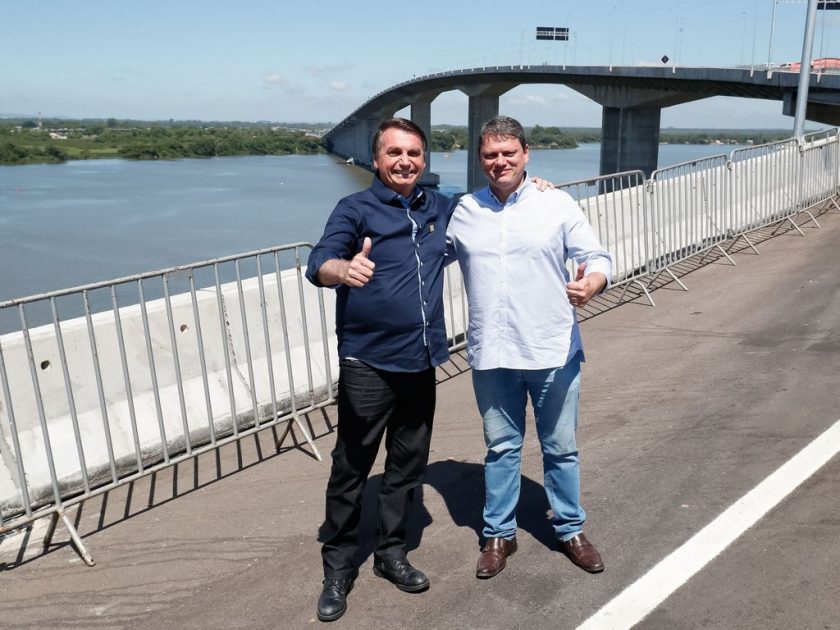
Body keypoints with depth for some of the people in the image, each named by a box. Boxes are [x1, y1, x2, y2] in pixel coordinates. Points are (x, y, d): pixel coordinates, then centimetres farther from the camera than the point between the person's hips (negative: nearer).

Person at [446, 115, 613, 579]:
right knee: (501, 448, 14)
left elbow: (597, 258, -3)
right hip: (491, 355, 2)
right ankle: (499, 534, 30)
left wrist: (591, 284, -26)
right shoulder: (462, 212, 5)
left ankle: (570, 530, 32)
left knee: (560, 447, 13)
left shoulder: (558, 205, -2)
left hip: (553, 352, -1)